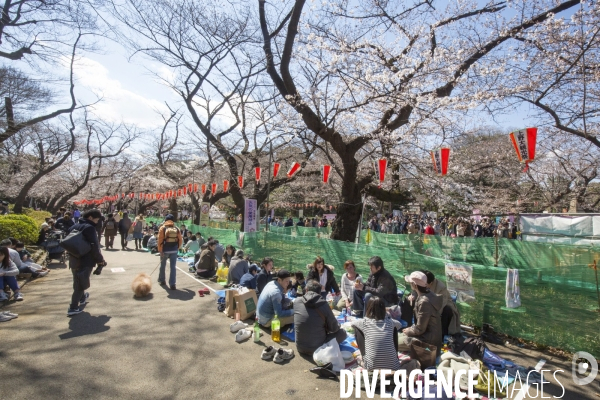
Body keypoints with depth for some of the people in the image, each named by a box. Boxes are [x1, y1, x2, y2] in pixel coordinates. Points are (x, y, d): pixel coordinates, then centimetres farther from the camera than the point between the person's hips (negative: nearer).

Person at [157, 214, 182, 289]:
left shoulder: (162, 228, -4)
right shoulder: (176, 228, 3)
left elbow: (160, 240, -10)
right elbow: (180, 240, 2)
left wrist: (160, 250, -6)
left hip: (165, 250, -1)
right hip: (174, 250, 1)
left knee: (163, 265, 20)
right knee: (173, 267, 2)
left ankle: (162, 280, 36)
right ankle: (172, 284, -2)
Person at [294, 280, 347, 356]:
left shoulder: (296, 302, -10)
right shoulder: (323, 305, -19)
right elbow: (334, 328, -7)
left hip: (300, 348, 4)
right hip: (317, 349, -4)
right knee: (342, 333, 13)